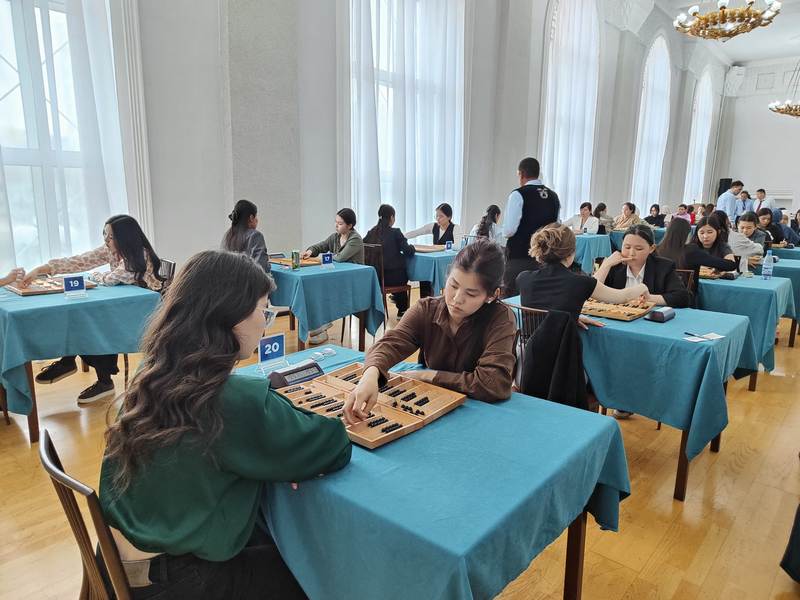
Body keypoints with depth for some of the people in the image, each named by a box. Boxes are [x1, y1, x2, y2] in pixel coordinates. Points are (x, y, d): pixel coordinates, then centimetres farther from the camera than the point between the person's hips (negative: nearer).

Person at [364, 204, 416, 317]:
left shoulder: (371, 232, 0)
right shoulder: (395, 232, -12)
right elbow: (408, 251, -14)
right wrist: (412, 247, 9)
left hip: (375, 276, 4)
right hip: (393, 277, -4)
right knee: (403, 275, 32)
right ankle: (402, 310, 43)